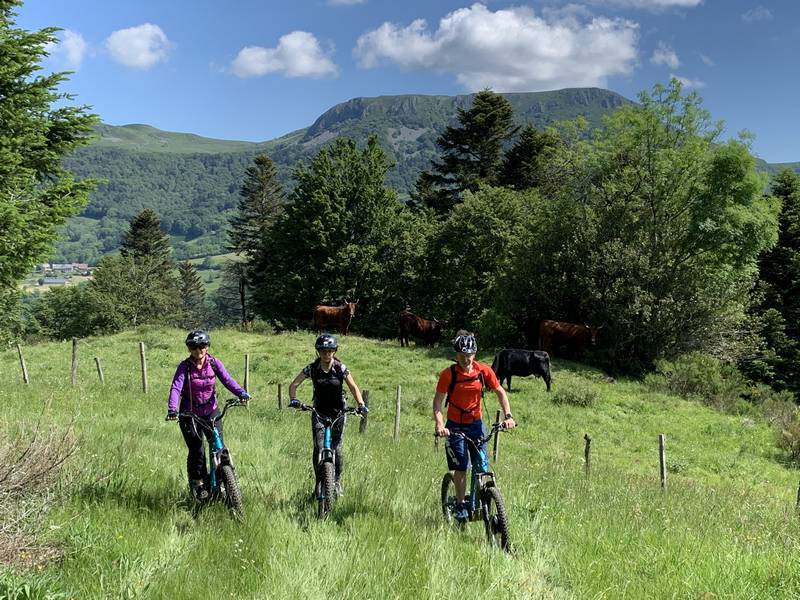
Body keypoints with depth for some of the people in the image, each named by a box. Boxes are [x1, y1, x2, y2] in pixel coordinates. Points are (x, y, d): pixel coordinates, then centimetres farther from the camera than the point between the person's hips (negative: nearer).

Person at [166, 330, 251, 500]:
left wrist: (241, 393, -33)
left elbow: (227, 379, -15)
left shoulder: (214, 363, -4)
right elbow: (176, 388, -21)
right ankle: (197, 482, 16)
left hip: (211, 411, 2)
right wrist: (172, 409, -38)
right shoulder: (184, 367, -10)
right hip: (190, 414, -2)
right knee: (197, 451, -6)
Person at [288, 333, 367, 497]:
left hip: (338, 413, 0)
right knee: (318, 448, -13)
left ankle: (337, 482, 21)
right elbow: (294, 385, -3)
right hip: (319, 412, 0)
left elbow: (353, 387, -9)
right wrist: (293, 399, -22)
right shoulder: (312, 368, -6)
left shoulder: (340, 368, -7)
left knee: (336, 449, 0)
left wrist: (361, 404, -26)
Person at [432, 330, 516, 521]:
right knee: (461, 468, -4)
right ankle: (461, 505, 11)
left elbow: (500, 392, -1)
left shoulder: (484, 371, -10)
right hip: (455, 426, -2)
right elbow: (437, 401, -16)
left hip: (476, 423, 3)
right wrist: (439, 425, -31)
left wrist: (508, 415, -13)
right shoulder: (448, 374, -17)